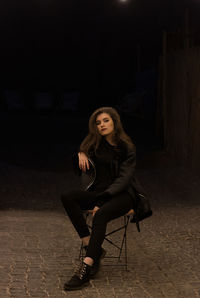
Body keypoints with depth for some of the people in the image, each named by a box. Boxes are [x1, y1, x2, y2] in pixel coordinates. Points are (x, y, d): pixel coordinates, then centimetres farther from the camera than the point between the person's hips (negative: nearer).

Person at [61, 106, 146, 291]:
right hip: (100, 191, 6)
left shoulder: (126, 147, -7)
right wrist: (80, 155, -7)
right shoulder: (96, 144, 8)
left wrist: (102, 199, -27)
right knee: (68, 198, -22)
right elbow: (81, 170, 16)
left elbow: (124, 178, -16)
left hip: (123, 194, -6)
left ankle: (86, 268, -42)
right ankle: (91, 247, -25)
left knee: (101, 214, -37)